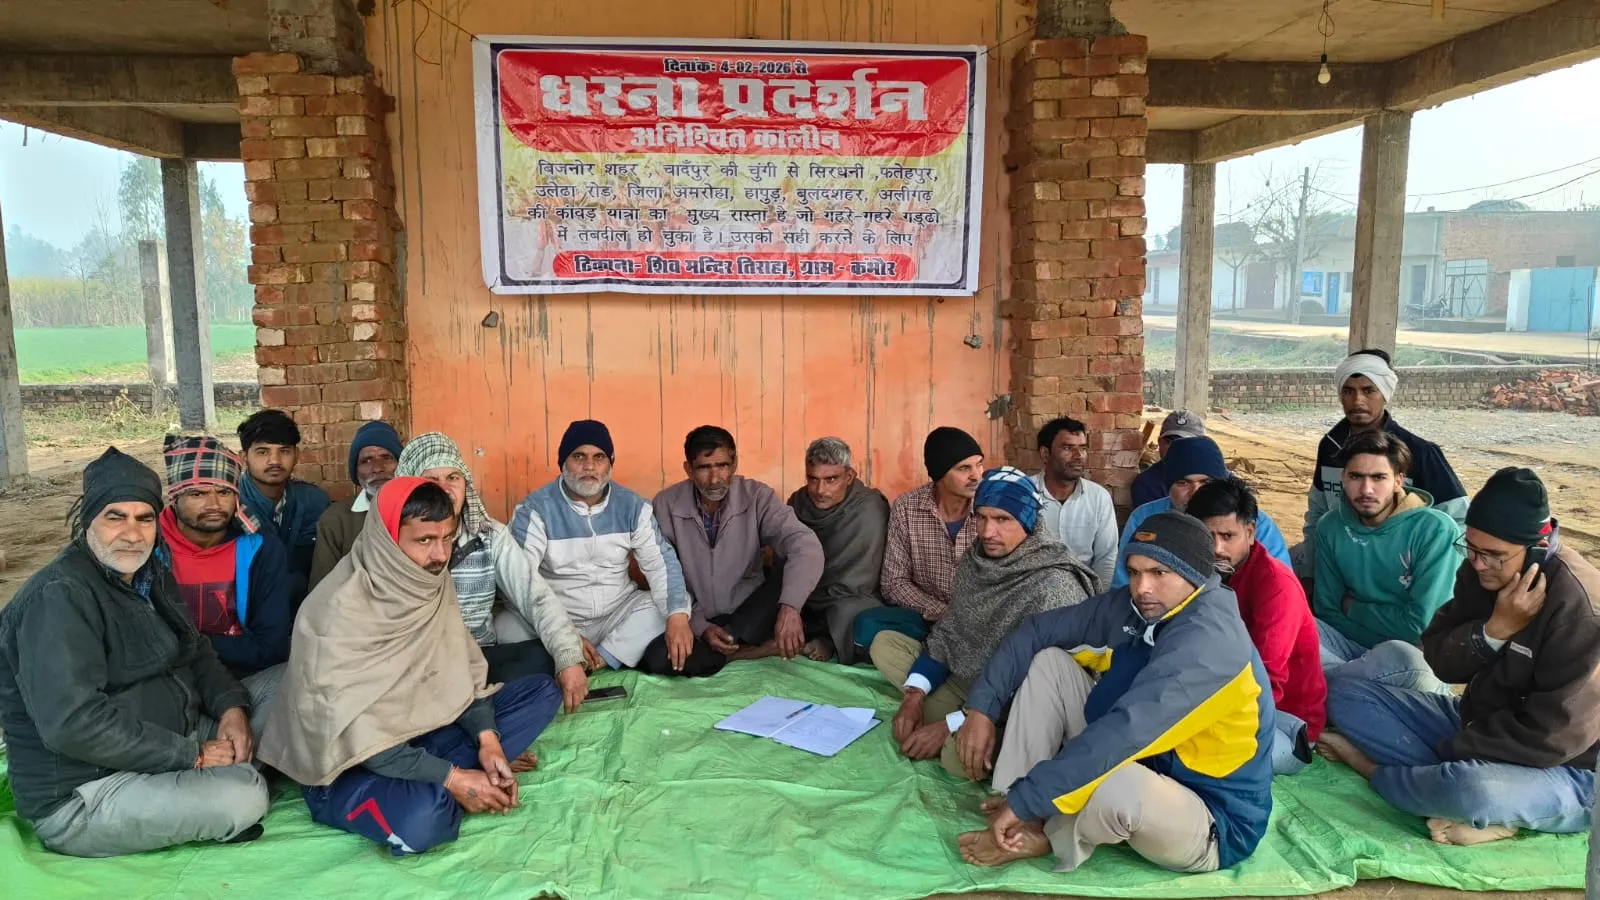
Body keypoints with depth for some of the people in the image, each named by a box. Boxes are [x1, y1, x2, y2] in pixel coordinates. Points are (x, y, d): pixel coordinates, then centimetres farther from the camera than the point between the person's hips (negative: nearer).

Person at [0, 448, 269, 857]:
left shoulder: (151, 576, 9)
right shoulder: (59, 597, -21)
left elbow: (195, 651, 17)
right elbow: (72, 724, -31)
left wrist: (230, 705, -5)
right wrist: (192, 755, -25)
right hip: (79, 797, -9)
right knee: (243, 799, -28)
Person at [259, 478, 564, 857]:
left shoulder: (433, 582, -3)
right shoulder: (341, 608, -24)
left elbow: (459, 670, 3)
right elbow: (352, 732, -26)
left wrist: (487, 739, -13)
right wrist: (451, 778, -26)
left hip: (421, 728, 8)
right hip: (349, 764, -8)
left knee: (541, 691, -1)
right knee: (421, 817, -39)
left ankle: (432, 785, -11)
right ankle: (432, 790, -5)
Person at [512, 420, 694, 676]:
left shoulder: (633, 506, 0)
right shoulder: (535, 509, -10)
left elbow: (661, 562, -7)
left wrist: (677, 616, -26)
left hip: (617, 615, 3)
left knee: (679, 601, -17)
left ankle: (599, 661, -23)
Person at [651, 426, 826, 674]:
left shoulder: (757, 497, -11)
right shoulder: (665, 505, -9)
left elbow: (806, 546, -26)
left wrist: (790, 607, -43)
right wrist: (700, 628, -21)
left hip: (750, 615, 0)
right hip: (695, 621, 0)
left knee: (792, 566, -27)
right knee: (658, 656, -32)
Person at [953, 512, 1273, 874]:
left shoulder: (1208, 640, -29)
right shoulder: (1135, 607, -5)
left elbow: (1125, 733, -37)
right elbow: (1039, 630, 0)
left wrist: (1025, 800, -34)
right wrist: (982, 707, -10)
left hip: (1215, 825, -8)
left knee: (1114, 784, -41)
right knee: (1049, 662, -1)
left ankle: (1045, 835, -6)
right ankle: (1014, 813, -7)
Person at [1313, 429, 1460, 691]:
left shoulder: (1436, 530, -14)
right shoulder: (1331, 527, 0)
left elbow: (1420, 625, -16)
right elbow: (1327, 611, 3)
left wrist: (1353, 607, -4)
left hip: (1415, 656, -3)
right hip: (1352, 647, 3)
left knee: (1403, 658, -39)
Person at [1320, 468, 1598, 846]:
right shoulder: (1481, 570, -5)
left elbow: (1552, 736, -27)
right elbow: (1440, 662, -5)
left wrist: (1446, 755, -18)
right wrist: (1495, 629, -24)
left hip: (1561, 768, -7)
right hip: (1479, 725, 7)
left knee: (1474, 789, -40)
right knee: (1345, 696, 0)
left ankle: (1376, 767, -9)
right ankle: (1456, 777, -15)